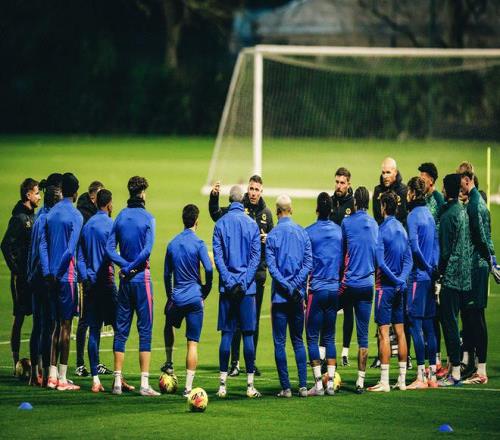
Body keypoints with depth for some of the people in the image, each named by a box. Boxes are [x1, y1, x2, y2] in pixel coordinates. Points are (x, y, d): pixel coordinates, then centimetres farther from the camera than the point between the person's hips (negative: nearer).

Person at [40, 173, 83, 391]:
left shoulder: (50, 214, 10)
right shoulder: (75, 216, -9)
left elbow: (43, 245, 5)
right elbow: (71, 250, -16)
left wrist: (48, 273, 1)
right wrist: (58, 272, -7)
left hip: (52, 277, 6)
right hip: (66, 275, -6)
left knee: (57, 324, 13)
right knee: (65, 325, -2)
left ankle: (52, 375, 11)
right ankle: (62, 378, -2)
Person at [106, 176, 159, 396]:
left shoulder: (120, 217, 6)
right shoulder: (147, 218, -7)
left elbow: (109, 248, 0)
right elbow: (147, 249, -16)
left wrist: (125, 265, -5)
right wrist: (132, 267, -5)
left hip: (125, 280, 4)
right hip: (142, 279, -4)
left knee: (121, 330, 8)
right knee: (145, 330, -3)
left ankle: (117, 381, 7)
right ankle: (144, 383, -8)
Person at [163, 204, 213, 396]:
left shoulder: (172, 244, 7)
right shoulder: (198, 243, -8)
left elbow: (167, 274, 13)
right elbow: (209, 269, -16)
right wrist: (205, 291, 1)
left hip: (176, 299, 4)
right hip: (194, 298, -4)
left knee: (169, 326, 35)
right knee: (193, 343, -3)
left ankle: (169, 364, 28)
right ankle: (188, 387, -7)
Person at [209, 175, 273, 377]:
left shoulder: (266, 213, 10)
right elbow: (217, 215, -19)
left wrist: (268, 240, -5)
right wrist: (214, 197, -36)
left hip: (258, 271, 4)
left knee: (254, 318, 9)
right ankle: (234, 362, 2)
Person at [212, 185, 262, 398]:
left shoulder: (220, 224, 2)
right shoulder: (251, 224, 1)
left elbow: (217, 256, -4)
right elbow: (256, 257, -4)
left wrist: (229, 282, -6)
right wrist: (244, 282, -6)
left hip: (227, 286, 1)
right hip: (247, 288, -1)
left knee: (226, 334, 3)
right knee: (248, 334, 2)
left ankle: (222, 384, 0)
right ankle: (250, 385, 0)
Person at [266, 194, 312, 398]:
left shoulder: (273, 235, -5)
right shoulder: (303, 233, 4)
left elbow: (272, 266, -11)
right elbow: (308, 263, -3)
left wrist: (288, 288, -11)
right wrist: (295, 286, -7)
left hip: (280, 296, -3)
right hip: (298, 296, 3)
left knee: (280, 343, 1)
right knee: (298, 341, 11)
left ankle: (286, 388, -3)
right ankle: (303, 386, 5)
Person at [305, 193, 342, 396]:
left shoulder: (309, 232, -7)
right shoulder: (339, 231, 5)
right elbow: (344, 260, 11)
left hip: (316, 289, -4)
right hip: (334, 289, 4)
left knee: (312, 337, 0)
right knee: (329, 337, 10)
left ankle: (318, 384, -6)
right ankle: (330, 383, 5)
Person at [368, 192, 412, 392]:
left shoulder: (382, 229, -12)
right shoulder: (402, 229, 10)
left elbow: (380, 262, -17)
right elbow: (408, 259, 8)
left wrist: (396, 280, -9)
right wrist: (401, 279, -3)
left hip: (385, 286, -7)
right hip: (399, 287, 7)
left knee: (384, 332, -7)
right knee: (400, 332, 9)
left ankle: (384, 381, -9)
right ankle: (402, 380, 12)